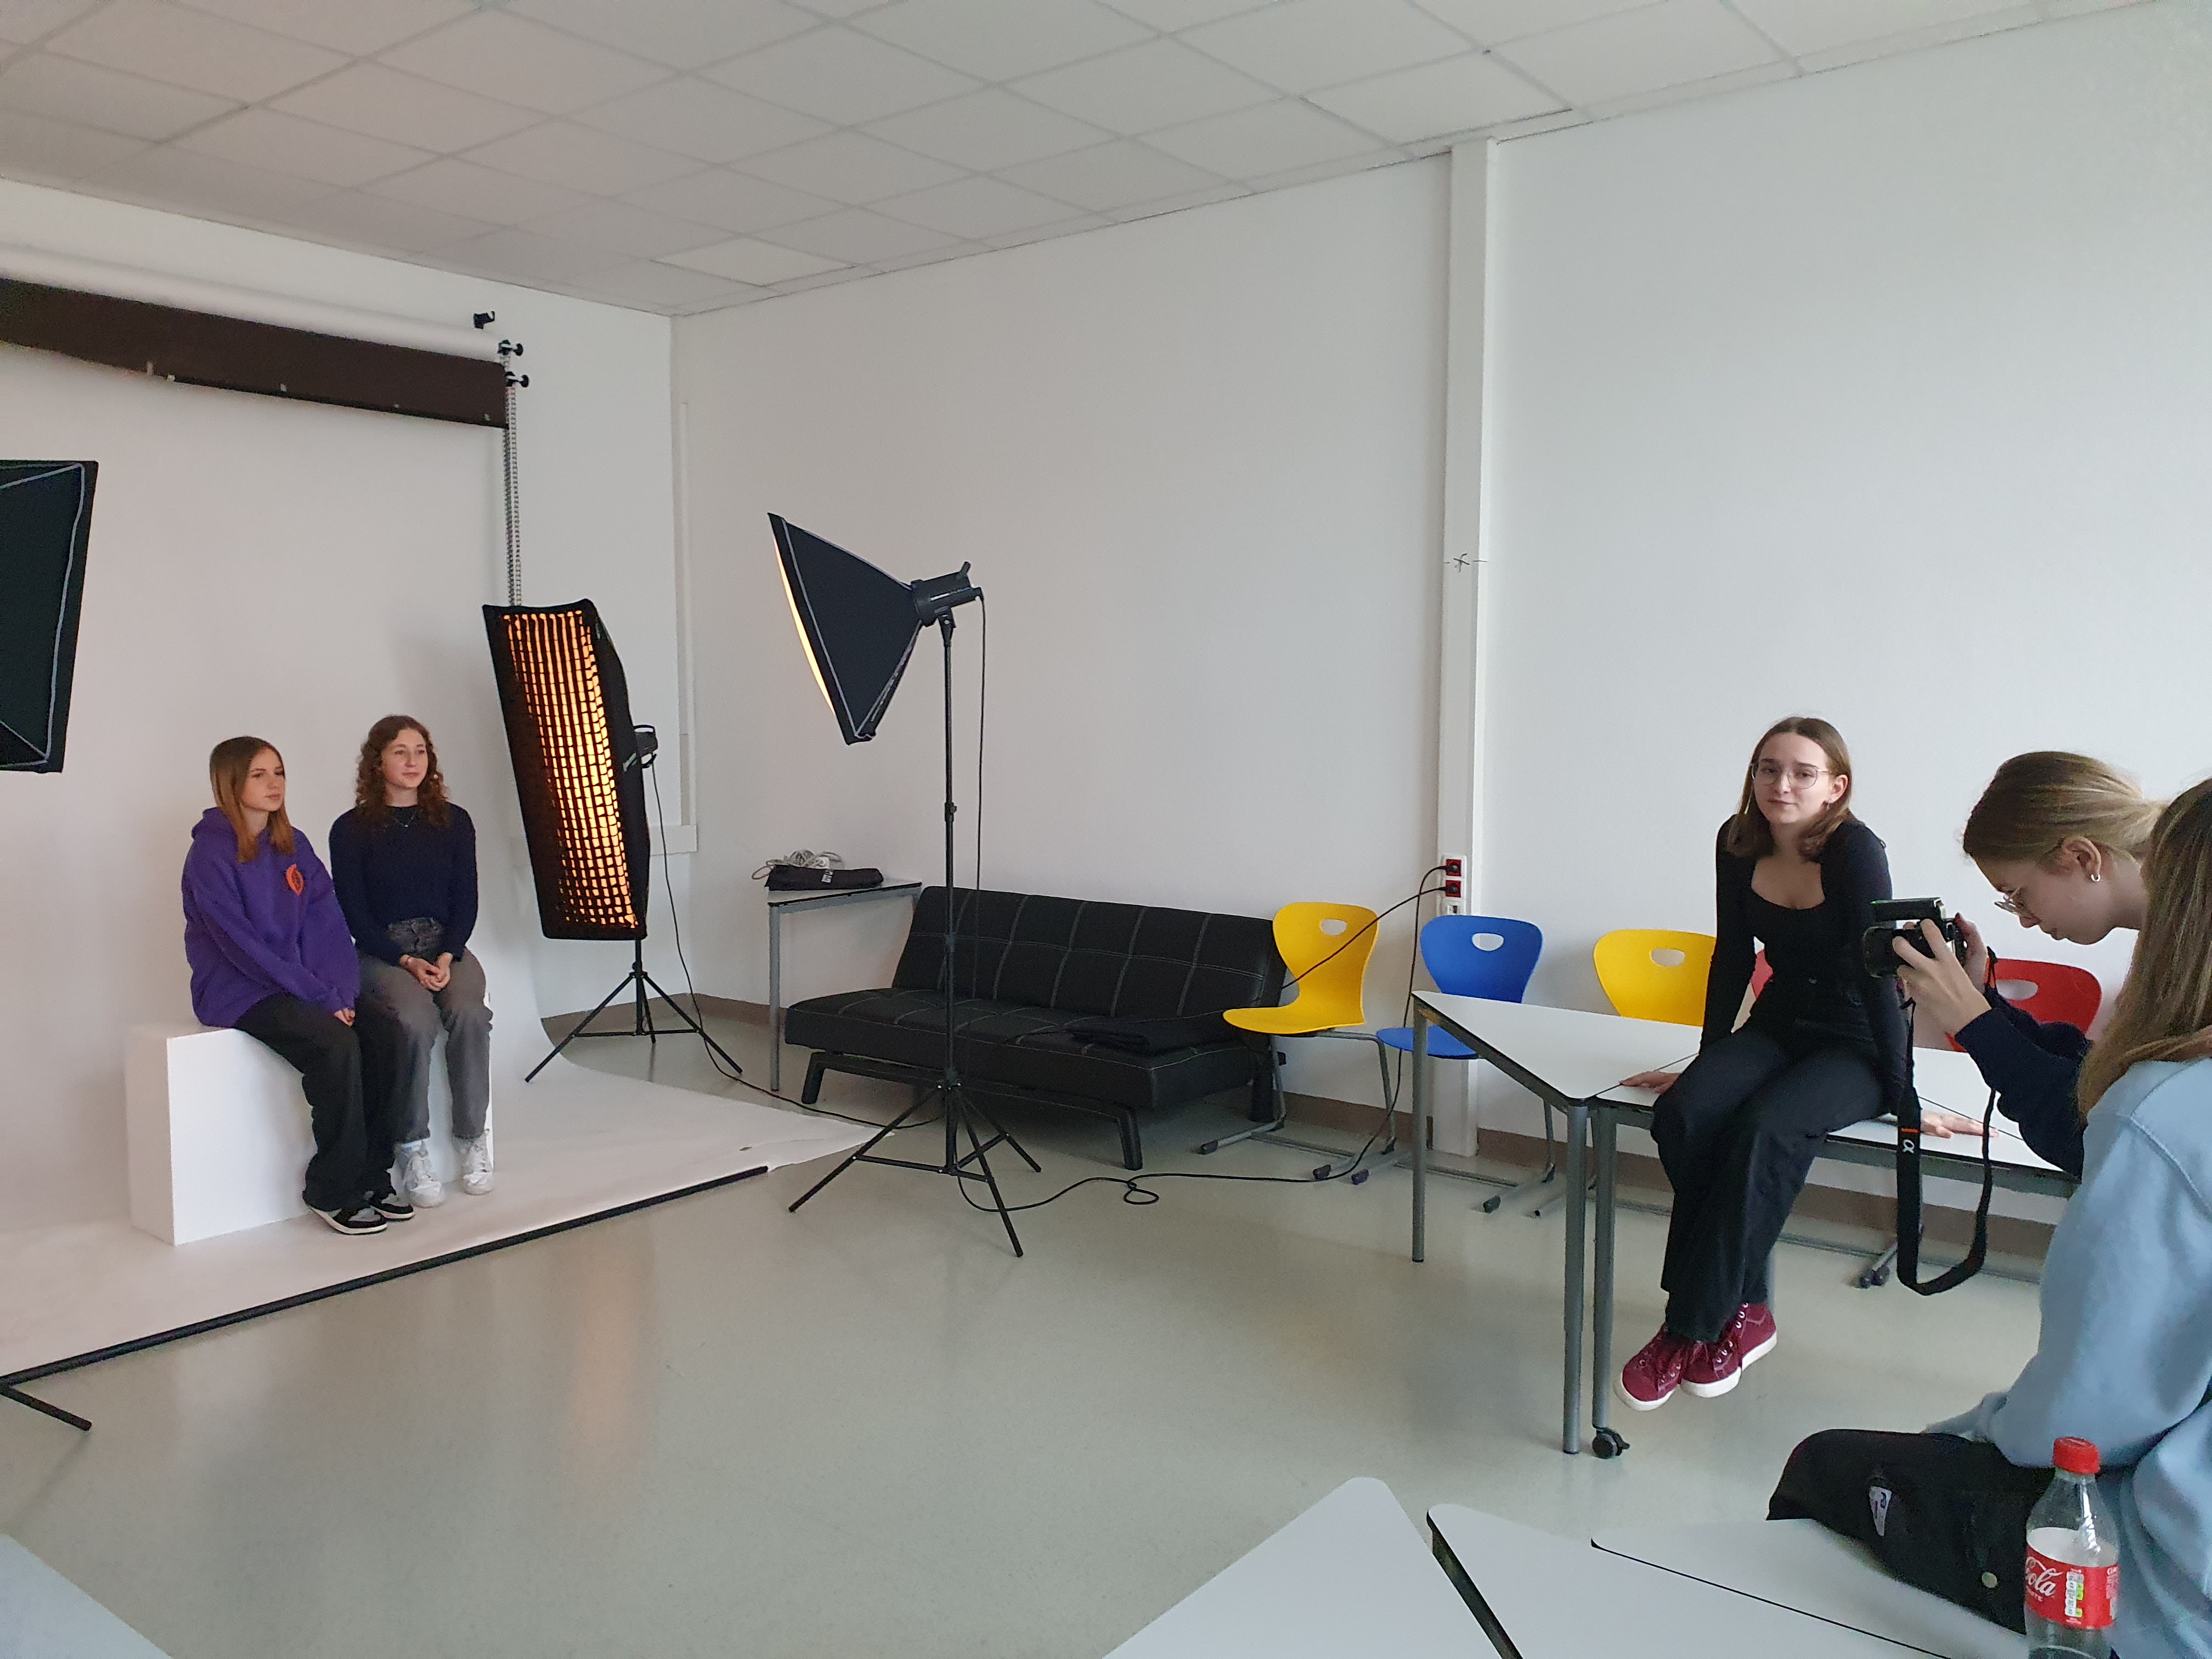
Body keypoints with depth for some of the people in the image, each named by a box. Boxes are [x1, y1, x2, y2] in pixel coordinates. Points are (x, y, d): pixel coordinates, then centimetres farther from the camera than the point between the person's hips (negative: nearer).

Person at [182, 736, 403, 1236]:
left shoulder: (293, 845, 10)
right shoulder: (211, 854, -9)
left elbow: (326, 926, 4)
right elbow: (242, 945, -16)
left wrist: (340, 992, -12)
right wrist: (321, 998, -19)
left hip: (303, 985, 6)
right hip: (238, 993, -6)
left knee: (384, 1040, -19)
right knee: (336, 1047, -29)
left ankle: (372, 1175, -7)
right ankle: (334, 1193, -16)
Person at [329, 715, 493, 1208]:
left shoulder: (454, 822, 10)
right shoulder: (352, 830, 2)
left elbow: (466, 901, 6)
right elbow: (355, 914, -2)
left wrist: (446, 957, -11)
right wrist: (408, 962, -15)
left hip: (446, 948, 2)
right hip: (381, 955, -2)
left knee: (468, 1014, -29)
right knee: (416, 1021, -32)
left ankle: (474, 1140, -18)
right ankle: (412, 1151, -20)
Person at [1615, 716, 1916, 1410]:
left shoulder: (1855, 849, -19)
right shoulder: (1739, 843, -3)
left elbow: (1877, 972, -20)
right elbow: (1732, 958, 5)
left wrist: (1901, 1094, -18)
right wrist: (1709, 1067, 8)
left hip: (1856, 1046, -5)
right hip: (1779, 1026, 5)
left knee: (1765, 1129, -32)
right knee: (1683, 1115, -23)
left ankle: (1692, 1327, -21)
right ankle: (1743, 1311, -9)